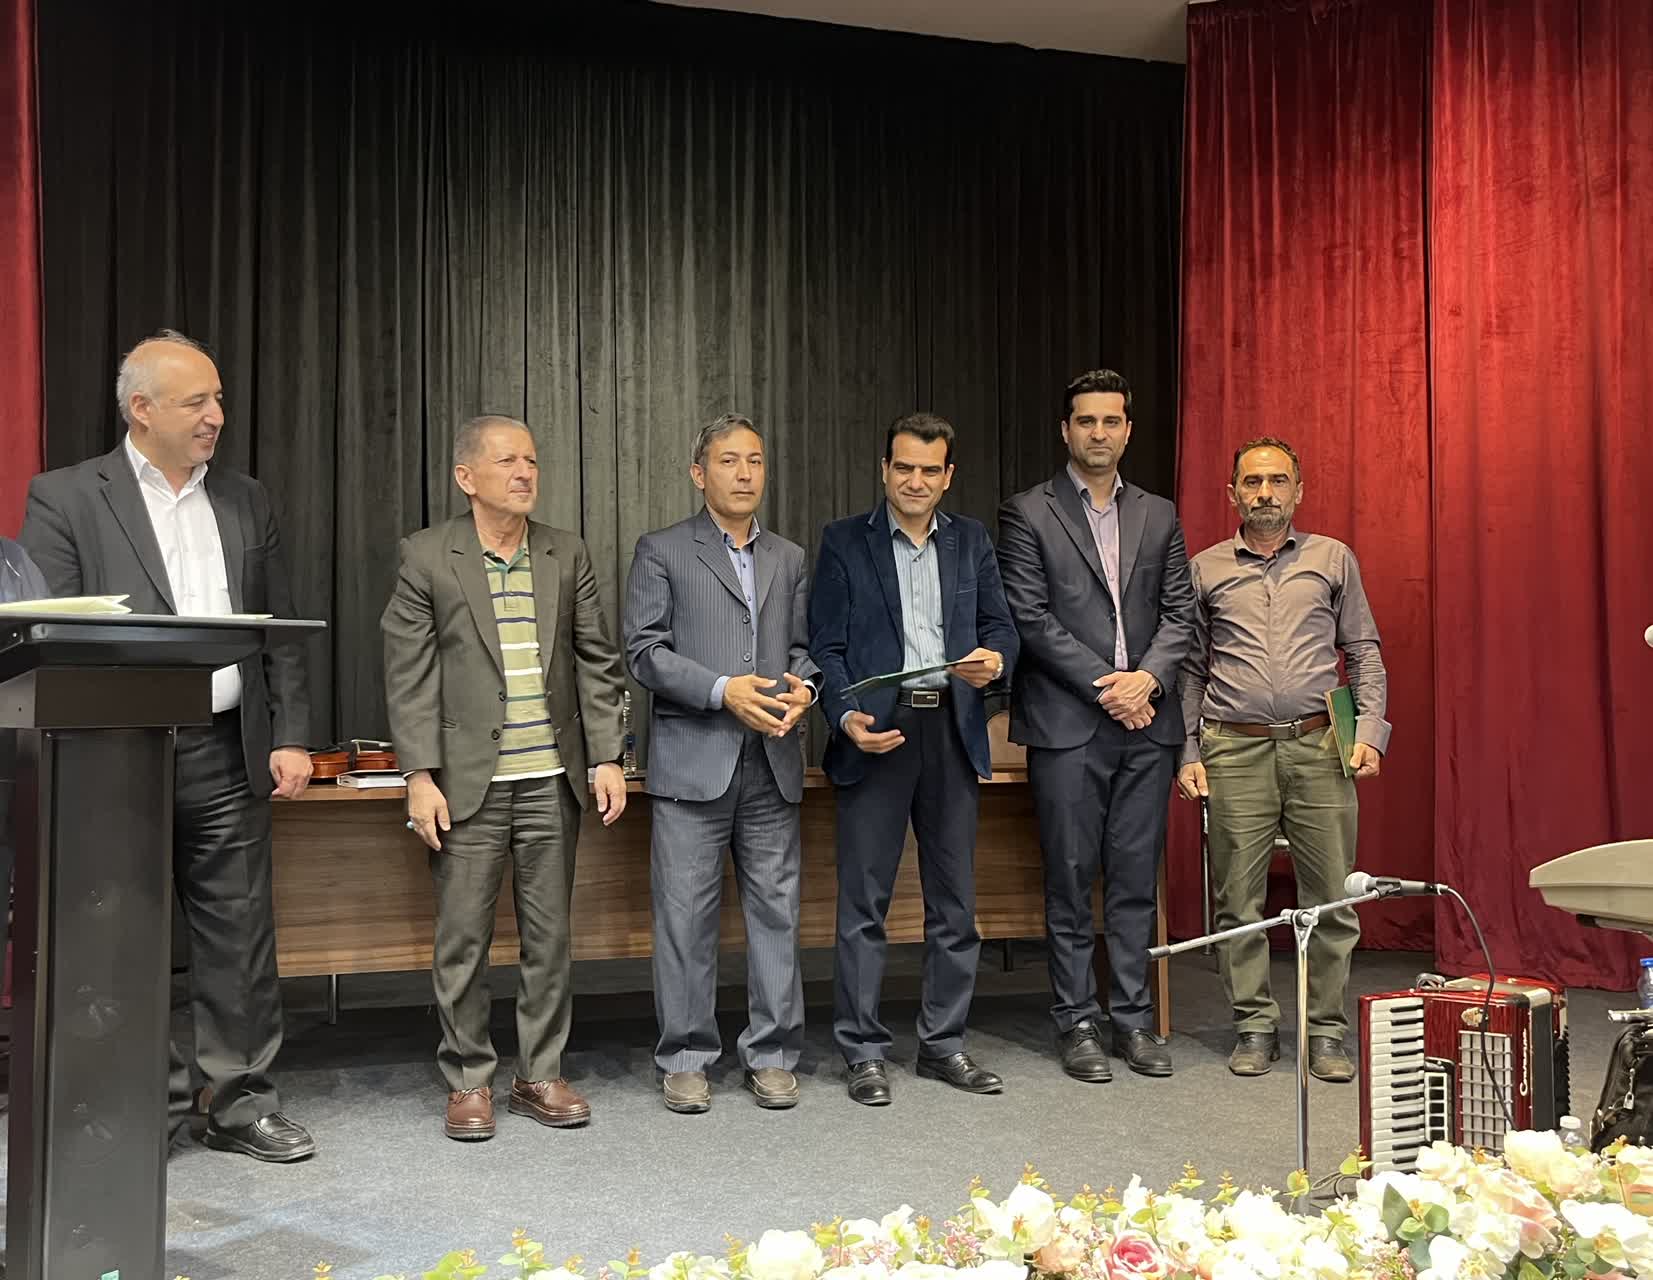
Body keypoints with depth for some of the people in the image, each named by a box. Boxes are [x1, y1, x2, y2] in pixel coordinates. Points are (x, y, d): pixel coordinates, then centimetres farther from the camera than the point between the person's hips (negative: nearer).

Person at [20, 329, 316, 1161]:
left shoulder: (245, 501, 13)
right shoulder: (65, 498, 0)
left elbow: (279, 631, 13)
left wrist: (290, 737, 5)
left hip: (227, 756, 3)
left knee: (240, 938, 6)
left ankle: (240, 1103, 18)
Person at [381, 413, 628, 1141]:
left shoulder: (568, 557, 8)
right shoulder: (427, 557, -1)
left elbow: (596, 664, 8)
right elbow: (408, 676, -4)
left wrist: (607, 759, 0)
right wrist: (420, 777, -10)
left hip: (553, 780, 3)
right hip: (468, 781, -2)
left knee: (549, 934, 9)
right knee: (463, 937, 3)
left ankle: (540, 1074, 21)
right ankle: (468, 1080, 18)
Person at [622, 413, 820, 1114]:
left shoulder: (789, 558, 17)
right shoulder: (662, 551, 4)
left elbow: (802, 648, 18)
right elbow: (645, 650, -4)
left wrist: (802, 688, -5)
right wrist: (723, 691, -16)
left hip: (771, 762, 4)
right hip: (692, 759, -3)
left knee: (775, 909, 6)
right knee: (686, 914, 1)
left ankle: (772, 1054, 17)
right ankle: (686, 1057, 14)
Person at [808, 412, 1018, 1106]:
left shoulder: (970, 540, 13)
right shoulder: (844, 542, 3)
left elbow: (1000, 625, 12)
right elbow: (826, 646, -1)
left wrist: (994, 657, -12)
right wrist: (847, 717, -17)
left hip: (952, 730, 4)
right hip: (876, 731, -3)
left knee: (955, 899, 9)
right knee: (863, 901, 0)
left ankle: (943, 1044, 21)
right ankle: (864, 1052, 10)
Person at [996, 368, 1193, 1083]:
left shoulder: (1159, 517, 14)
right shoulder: (1028, 514, 1)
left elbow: (1179, 613, 10)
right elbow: (1030, 618, -6)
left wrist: (1149, 677, -8)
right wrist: (1104, 686, -11)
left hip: (1146, 725, 4)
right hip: (1067, 726, -3)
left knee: (1136, 878, 7)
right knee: (1070, 880, 2)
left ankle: (1132, 1018, 17)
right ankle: (1077, 1022, 12)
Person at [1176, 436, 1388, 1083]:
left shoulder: (1333, 559, 12)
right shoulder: (1205, 569, 11)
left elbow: (1365, 653, 12)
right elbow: (1190, 669, 13)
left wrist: (1370, 731, -1)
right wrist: (1188, 755, 6)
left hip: (1319, 746, 0)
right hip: (1235, 751, 0)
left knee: (1331, 898, 0)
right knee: (1239, 901, 2)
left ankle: (1326, 1031, 12)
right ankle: (1254, 1025, 15)